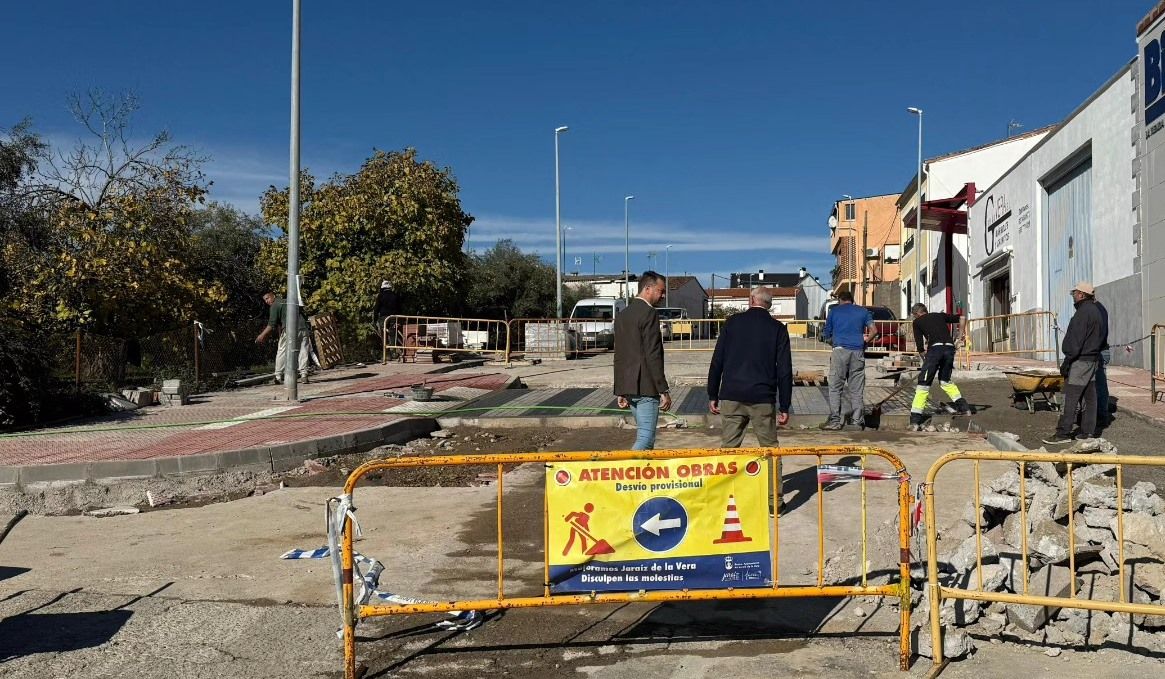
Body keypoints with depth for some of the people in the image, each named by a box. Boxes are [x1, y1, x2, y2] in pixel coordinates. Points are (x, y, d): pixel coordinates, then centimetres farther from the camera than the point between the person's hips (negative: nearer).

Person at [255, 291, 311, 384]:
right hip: (303, 328, 6)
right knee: (303, 352, 5)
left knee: (282, 352, 5)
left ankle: (278, 376, 5)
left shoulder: (275, 306, 4)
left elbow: (271, 326, -2)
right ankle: (304, 375, 1)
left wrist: (262, 336, 5)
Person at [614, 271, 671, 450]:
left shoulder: (622, 314, 15)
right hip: (645, 386, -9)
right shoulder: (649, 313, -12)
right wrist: (663, 390, -15)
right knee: (646, 437, -8)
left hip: (628, 386, 9)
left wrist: (621, 391, 21)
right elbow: (653, 356, -17)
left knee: (644, 435, 16)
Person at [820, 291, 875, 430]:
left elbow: (826, 335, 13)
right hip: (858, 352, 2)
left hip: (840, 350, -2)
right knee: (857, 390, 5)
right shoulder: (863, 311, 14)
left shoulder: (834, 311, 11)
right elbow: (873, 330, 5)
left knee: (835, 388, 0)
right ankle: (858, 421, 5)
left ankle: (835, 421, -5)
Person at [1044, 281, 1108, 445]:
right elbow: (1103, 338, 21)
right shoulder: (1098, 310, 15)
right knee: (1089, 397, 10)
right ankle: (1088, 432, 13)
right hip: (1093, 359, 10)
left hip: (1080, 360, -10)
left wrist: (1067, 361, -17)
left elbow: (1076, 340, -19)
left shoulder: (1083, 312, -15)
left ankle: (1063, 433, -9)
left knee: (1070, 397, -8)